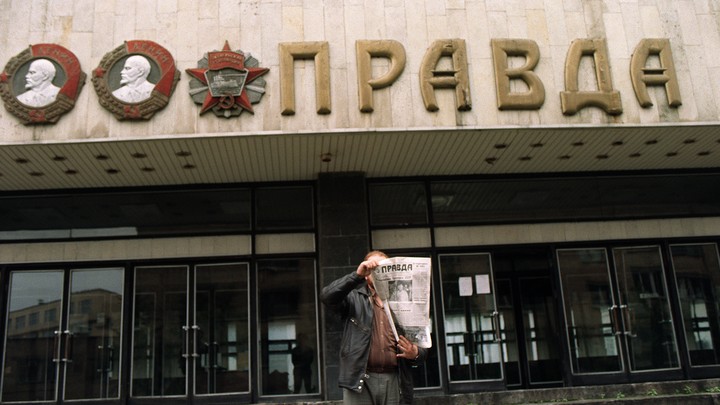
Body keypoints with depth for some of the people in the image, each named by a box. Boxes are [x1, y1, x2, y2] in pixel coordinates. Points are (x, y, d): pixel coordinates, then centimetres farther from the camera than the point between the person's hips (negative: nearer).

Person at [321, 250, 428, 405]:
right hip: (359, 380, -2)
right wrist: (357, 275, -18)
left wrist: (415, 354, -7)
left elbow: (422, 349, 17)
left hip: (394, 381, 3)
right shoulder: (355, 299, 10)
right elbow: (327, 296, -10)